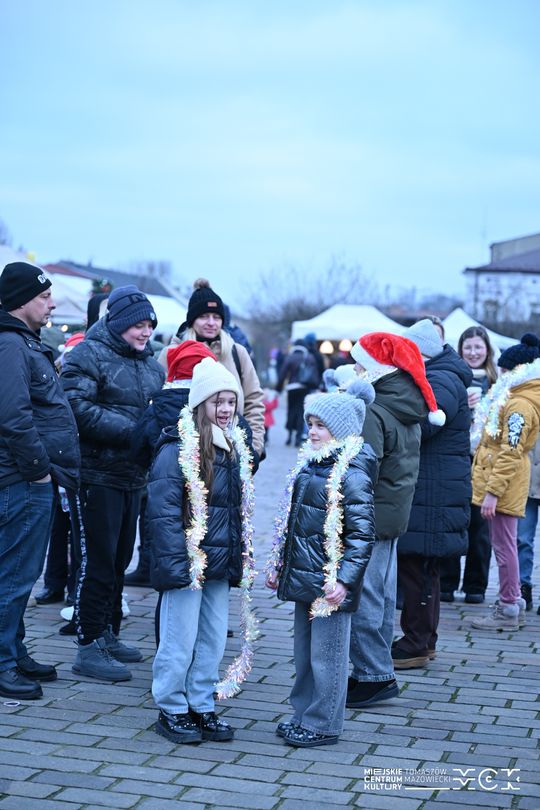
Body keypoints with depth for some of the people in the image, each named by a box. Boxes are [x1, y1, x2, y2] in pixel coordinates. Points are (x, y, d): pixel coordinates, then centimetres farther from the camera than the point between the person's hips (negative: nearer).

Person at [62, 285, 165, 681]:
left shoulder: (151, 363, 14)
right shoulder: (89, 355, -9)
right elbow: (79, 408, -20)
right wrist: (133, 430, -22)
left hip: (133, 476, 8)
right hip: (96, 474, -8)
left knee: (119, 559, 16)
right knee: (97, 561, -5)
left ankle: (108, 636, 28)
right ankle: (89, 647, 2)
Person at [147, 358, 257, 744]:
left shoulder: (235, 447, 11)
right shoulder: (178, 449, -14)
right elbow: (163, 512, -17)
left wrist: (241, 559, 13)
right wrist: (175, 564, -22)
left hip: (220, 566, 7)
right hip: (187, 563, -7)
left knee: (213, 640, 12)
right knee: (179, 641, 2)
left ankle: (202, 706, 24)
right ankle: (172, 711, 15)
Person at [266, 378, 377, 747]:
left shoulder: (352, 473, -15)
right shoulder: (310, 462, 12)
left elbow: (362, 532, -18)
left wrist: (345, 579, -23)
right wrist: (278, 564, 21)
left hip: (329, 581, -9)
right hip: (303, 575, 9)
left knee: (326, 654, 2)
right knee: (304, 651, 18)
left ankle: (323, 725, 12)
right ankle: (304, 714, 30)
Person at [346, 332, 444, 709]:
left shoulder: (372, 412, -19)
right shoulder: (409, 411, 11)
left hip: (371, 517, -10)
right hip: (395, 514, 10)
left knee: (363, 597, -3)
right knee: (382, 594, 17)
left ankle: (374, 676, 3)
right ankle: (380, 672, 27)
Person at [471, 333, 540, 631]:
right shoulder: (515, 398, 14)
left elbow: (510, 452, -23)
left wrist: (493, 491, -23)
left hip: (504, 485, -11)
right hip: (506, 485, 11)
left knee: (504, 545, -4)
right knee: (504, 544, 16)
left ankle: (508, 610, 3)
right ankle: (513, 603, 25)